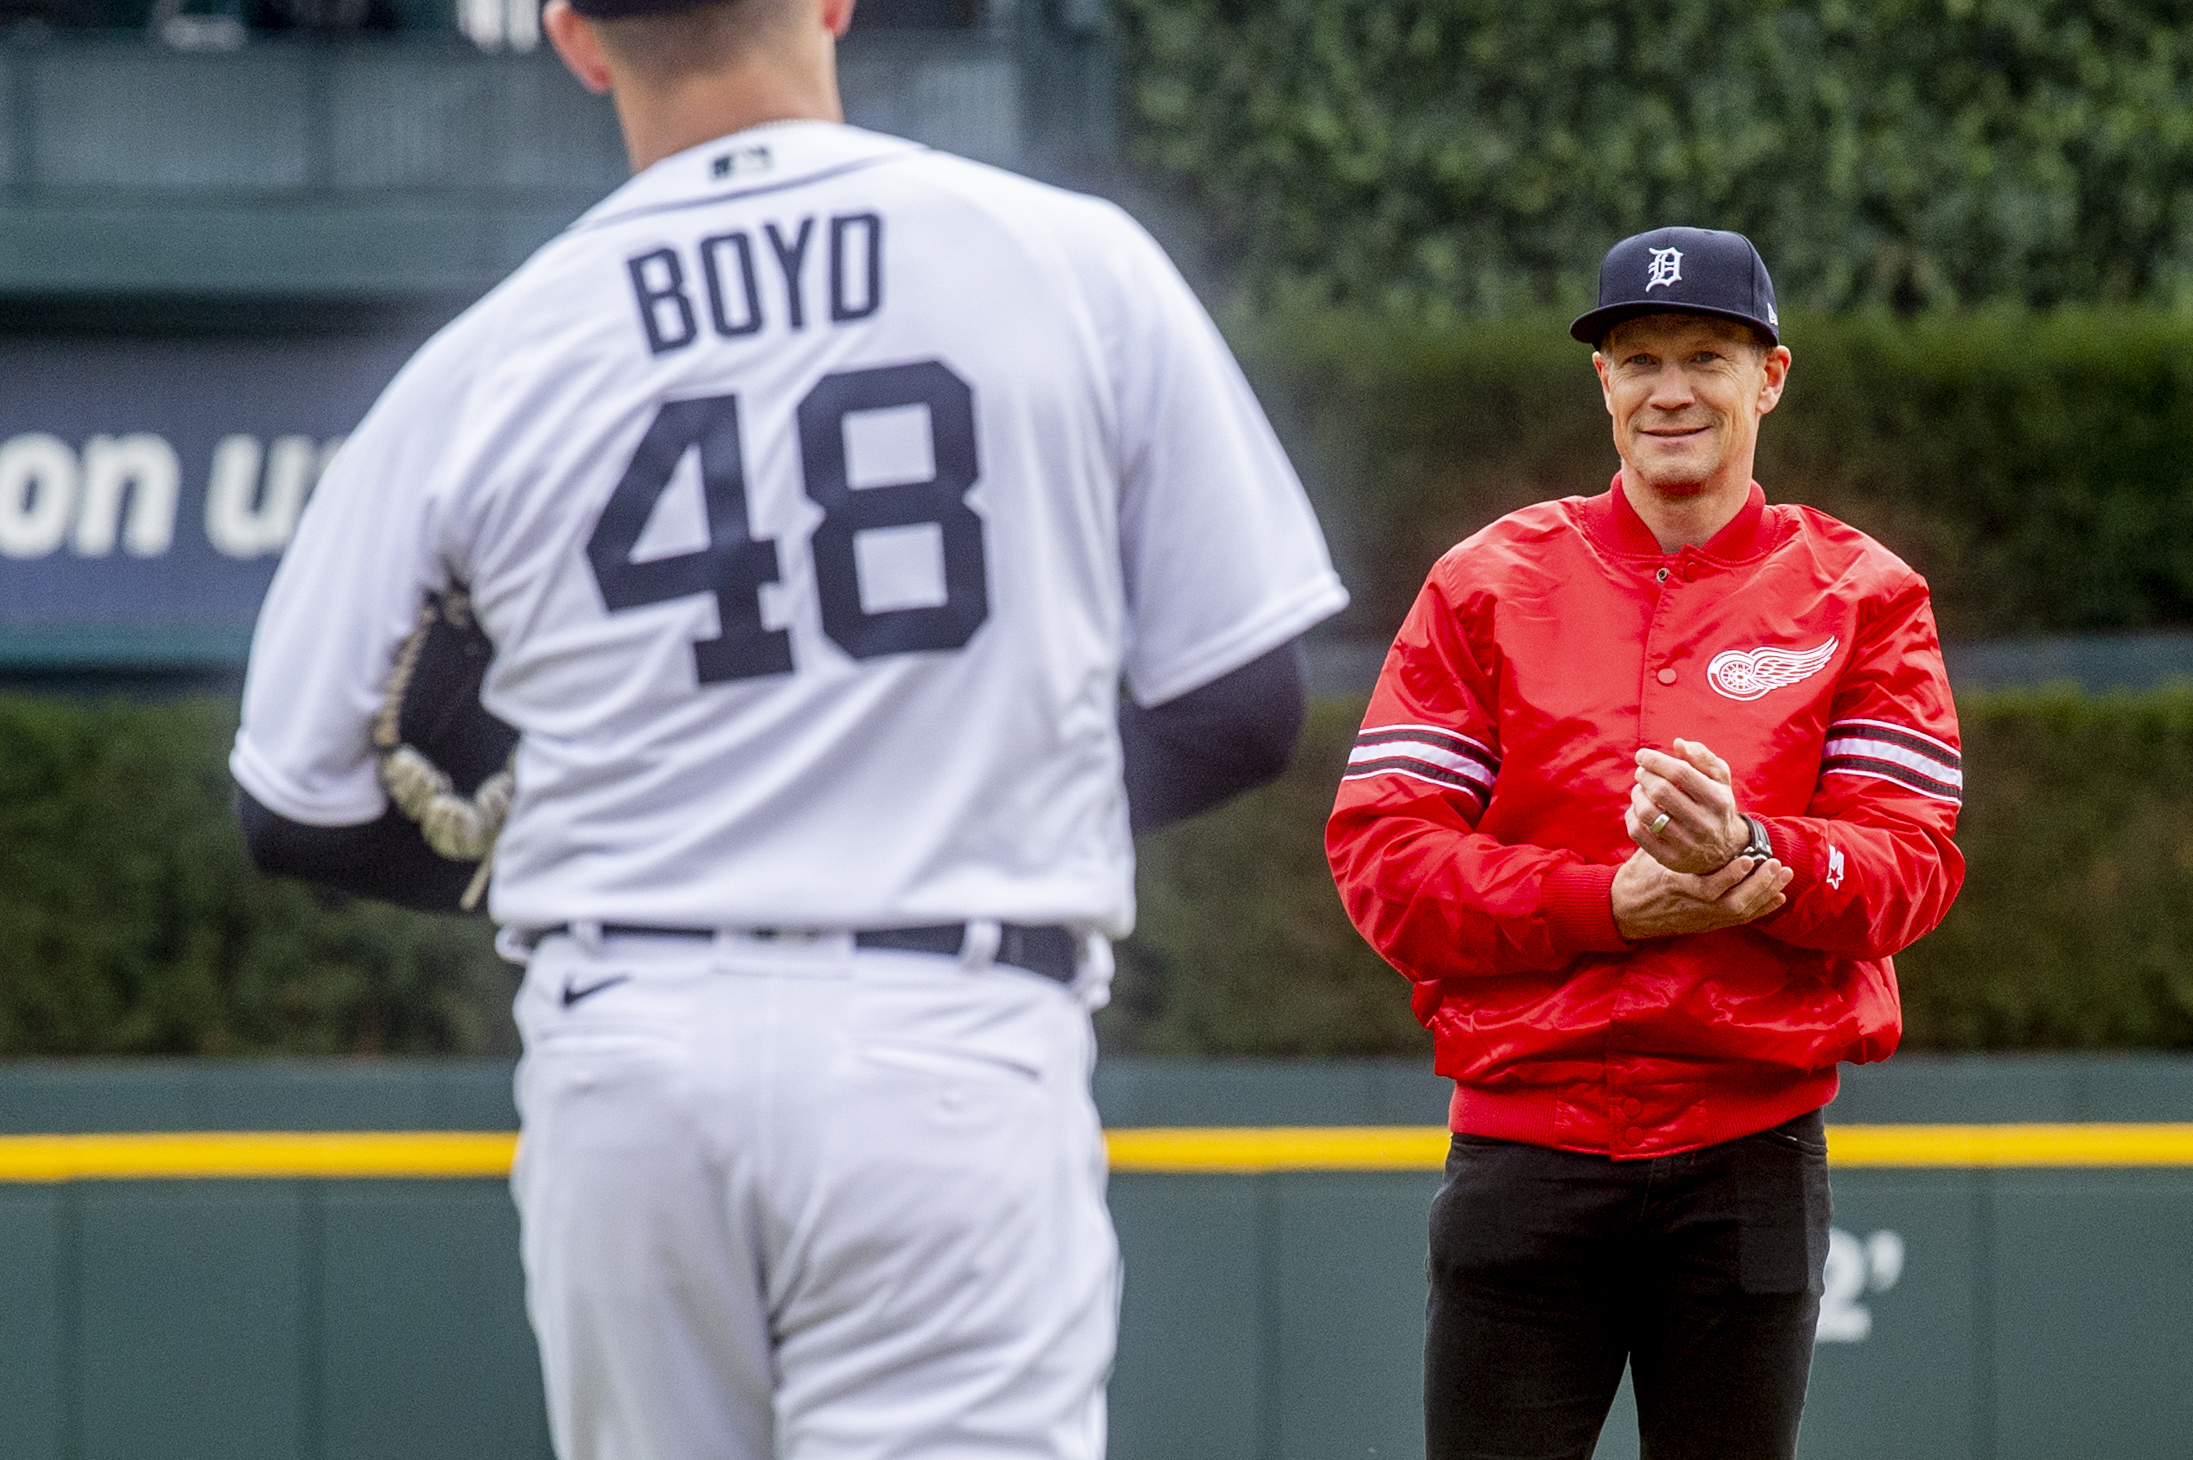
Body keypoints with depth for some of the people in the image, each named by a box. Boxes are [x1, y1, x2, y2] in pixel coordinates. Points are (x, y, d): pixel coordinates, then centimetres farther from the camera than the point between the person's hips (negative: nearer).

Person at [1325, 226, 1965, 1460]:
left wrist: (1750, 858, -24)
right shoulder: (1489, 584, 7)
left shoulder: (1860, 595, 7)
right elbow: (1381, 858, 0)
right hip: (1525, 1154, 0)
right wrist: (1611, 902, -14)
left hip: (1753, 1159, 0)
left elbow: (1914, 861, -3)